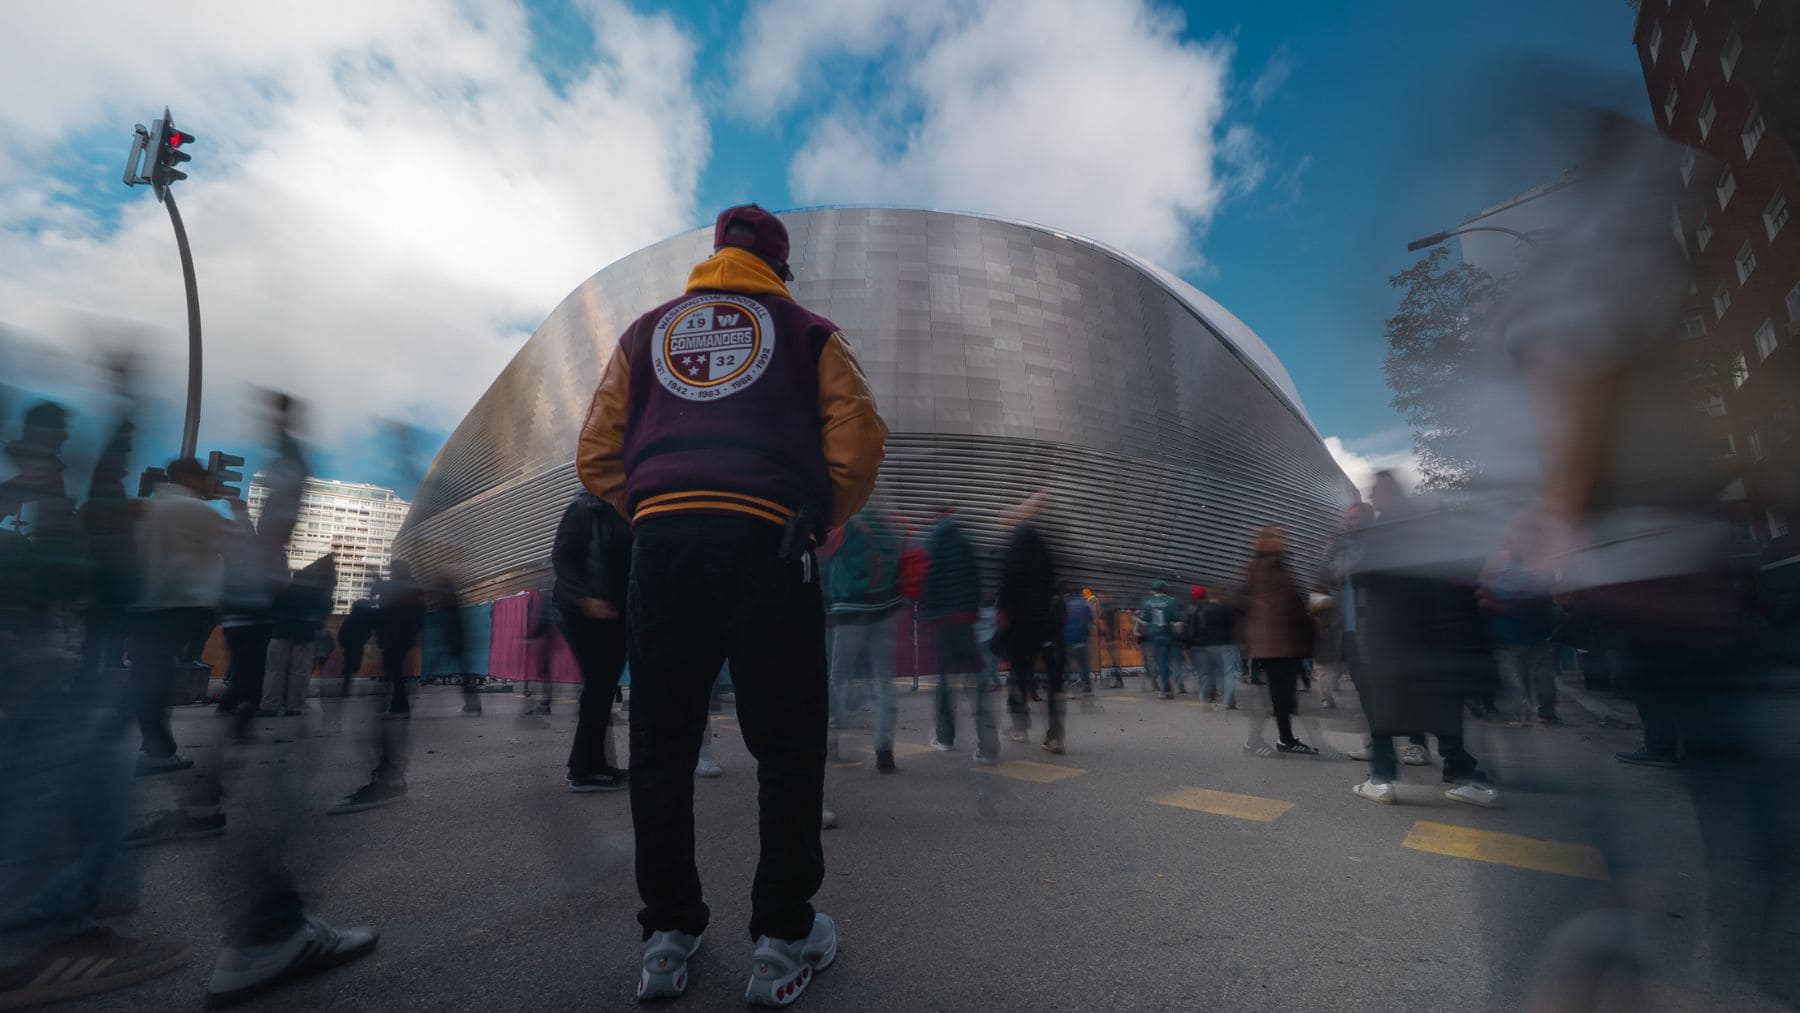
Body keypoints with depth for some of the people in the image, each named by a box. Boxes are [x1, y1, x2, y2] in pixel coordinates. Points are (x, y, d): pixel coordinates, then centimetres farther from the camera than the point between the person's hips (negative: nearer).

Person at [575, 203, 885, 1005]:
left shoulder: (647, 330, 23)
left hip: (661, 544, 3)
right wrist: (821, 523, 13)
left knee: (661, 747, 12)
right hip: (767, 543, -2)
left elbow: (597, 457, 14)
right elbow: (859, 441, 2)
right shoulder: (807, 331, 16)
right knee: (787, 745, 7)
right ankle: (782, 940, 13)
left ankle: (667, 937, 20)